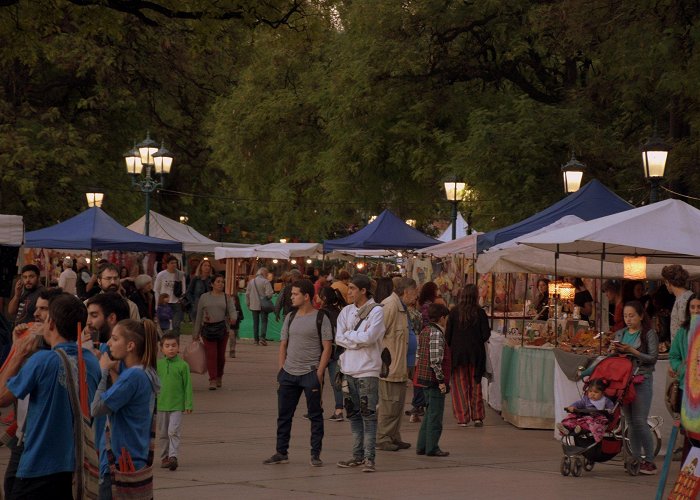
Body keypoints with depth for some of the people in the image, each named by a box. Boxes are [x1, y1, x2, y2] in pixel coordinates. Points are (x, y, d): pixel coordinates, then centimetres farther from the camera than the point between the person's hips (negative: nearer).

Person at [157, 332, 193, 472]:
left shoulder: (182, 365, -5)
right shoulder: (158, 364, 2)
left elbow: (187, 386, -2)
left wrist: (188, 405, -4)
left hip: (177, 405, -3)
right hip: (161, 405, 3)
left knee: (173, 431, -13)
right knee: (163, 433, 11)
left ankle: (173, 456, -14)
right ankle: (164, 457, 22)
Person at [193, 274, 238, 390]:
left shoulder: (227, 298, 9)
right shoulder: (204, 297, 9)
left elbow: (232, 310, -5)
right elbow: (199, 315, 11)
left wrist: (233, 318, -30)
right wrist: (196, 333, 11)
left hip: (222, 328, 1)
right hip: (208, 328, -1)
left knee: (221, 354, 8)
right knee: (211, 354, -9)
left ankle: (219, 377, 28)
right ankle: (212, 380, -10)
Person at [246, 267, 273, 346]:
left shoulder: (251, 282, 7)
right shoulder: (265, 282, -10)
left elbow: (247, 294, 9)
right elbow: (269, 294, -16)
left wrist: (248, 304, 17)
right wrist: (268, 299, 5)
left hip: (254, 306, 4)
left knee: (255, 323, 11)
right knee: (264, 321, -1)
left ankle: (256, 340, 12)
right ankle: (262, 338, -15)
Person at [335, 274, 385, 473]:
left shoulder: (376, 311, -7)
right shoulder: (346, 311, 10)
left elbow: (368, 337, -18)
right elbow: (339, 338, 1)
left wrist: (349, 335, -4)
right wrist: (358, 340, -12)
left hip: (368, 370, -6)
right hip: (349, 370, 6)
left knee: (368, 415, -6)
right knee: (353, 414, 11)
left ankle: (369, 458, -5)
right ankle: (357, 455, 19)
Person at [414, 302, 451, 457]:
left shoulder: (424, 332, 13)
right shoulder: (437, 334, -16)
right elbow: (435, 360, -22)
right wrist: (441, 380, -19)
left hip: (424, 378, 9)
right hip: (434, 379, -9)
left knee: (430, 413, 17)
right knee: (435, 414, -2)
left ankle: (422, 446, 19)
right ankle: (432, 448, 2)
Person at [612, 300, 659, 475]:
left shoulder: (649, 334, 0)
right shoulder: (620, 334, 15)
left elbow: (653, 357, -8)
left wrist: (632, 351, -16)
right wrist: (613, 350, -2)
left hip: (641, 380, -5)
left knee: (639, 422, -11)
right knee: (631, 423, 6)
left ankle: (649, 461, -5)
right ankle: (636, 459, 10)